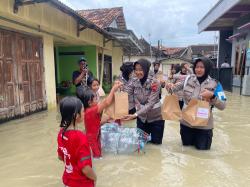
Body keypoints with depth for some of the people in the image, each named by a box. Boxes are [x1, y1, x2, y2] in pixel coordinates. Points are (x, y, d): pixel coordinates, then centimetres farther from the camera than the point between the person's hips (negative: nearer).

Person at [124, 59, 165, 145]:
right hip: (142, 117, 3)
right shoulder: (133, 81, -10)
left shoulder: (154, 83, -23)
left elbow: (150, 104, -28)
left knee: (156, 143, 12)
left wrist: (135, 115, -38)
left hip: (155, 118, -3)